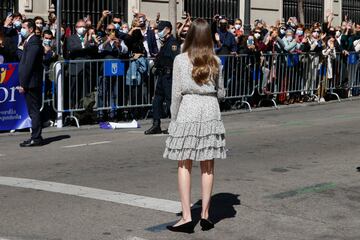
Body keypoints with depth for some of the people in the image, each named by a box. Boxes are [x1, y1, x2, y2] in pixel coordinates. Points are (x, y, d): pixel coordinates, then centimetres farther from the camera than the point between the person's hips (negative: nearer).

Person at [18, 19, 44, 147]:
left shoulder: (33, 42, -14)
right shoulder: (30, 41, 17)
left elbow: (29, 64, -19)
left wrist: (23, 84, -18)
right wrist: (23, 83, 14)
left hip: (31, 83, -10)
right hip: (30, 83, 10)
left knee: (34, 111, -5)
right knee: (33, 111, 12)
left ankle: (36, 138, -2)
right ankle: (36, 137, 17)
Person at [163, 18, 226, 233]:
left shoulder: (181, 60, -4)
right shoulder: (215, 61, 4)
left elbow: (177, 93, -4)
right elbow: (221, 93, 10)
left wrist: (174, 117, 7)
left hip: (188, 111, -2)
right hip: (210, 111, 3)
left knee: (185, 165, 3)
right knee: (208, 166, 8)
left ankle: (187, 217, 0)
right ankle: (205, 215, 13)